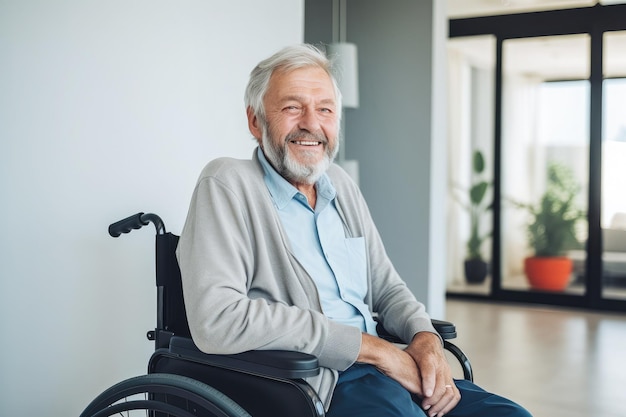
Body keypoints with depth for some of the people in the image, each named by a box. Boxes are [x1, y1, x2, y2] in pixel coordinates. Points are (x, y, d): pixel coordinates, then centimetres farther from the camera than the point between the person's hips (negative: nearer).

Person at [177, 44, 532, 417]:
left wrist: (427, 340, -4)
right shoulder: (227, 184, -7)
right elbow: (216, 320, -21)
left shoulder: (342, 186, 16)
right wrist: (370, 346, -16)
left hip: (380, 372, 7)